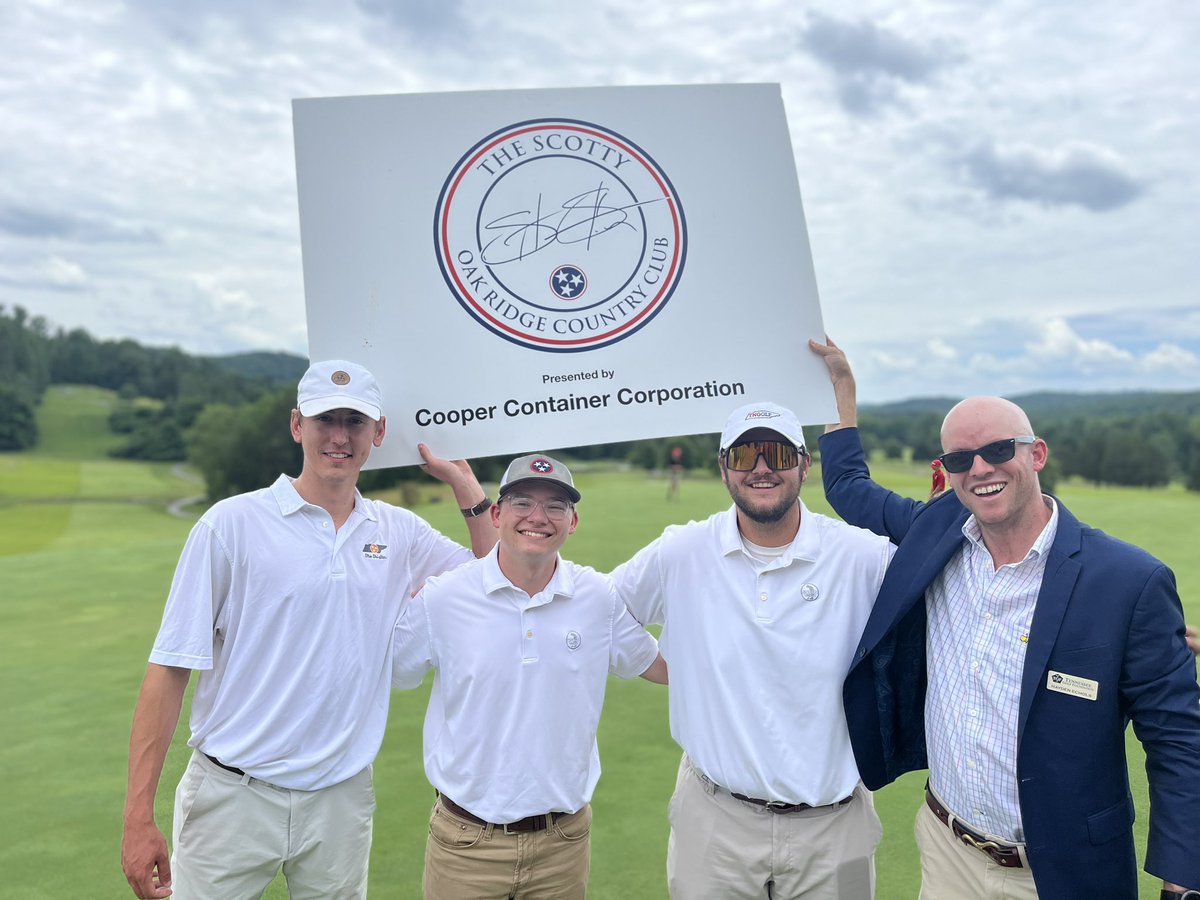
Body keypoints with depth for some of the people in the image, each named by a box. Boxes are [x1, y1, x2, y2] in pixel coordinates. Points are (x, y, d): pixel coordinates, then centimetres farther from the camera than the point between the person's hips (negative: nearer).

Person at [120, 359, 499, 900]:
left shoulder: (399, 532, 3)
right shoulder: (232, 522, -7)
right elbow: (171, 667, -7)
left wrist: (464, 483, 0)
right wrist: (138, 818, -10)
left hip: (342, 799, 3)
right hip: (233, 795, -2)